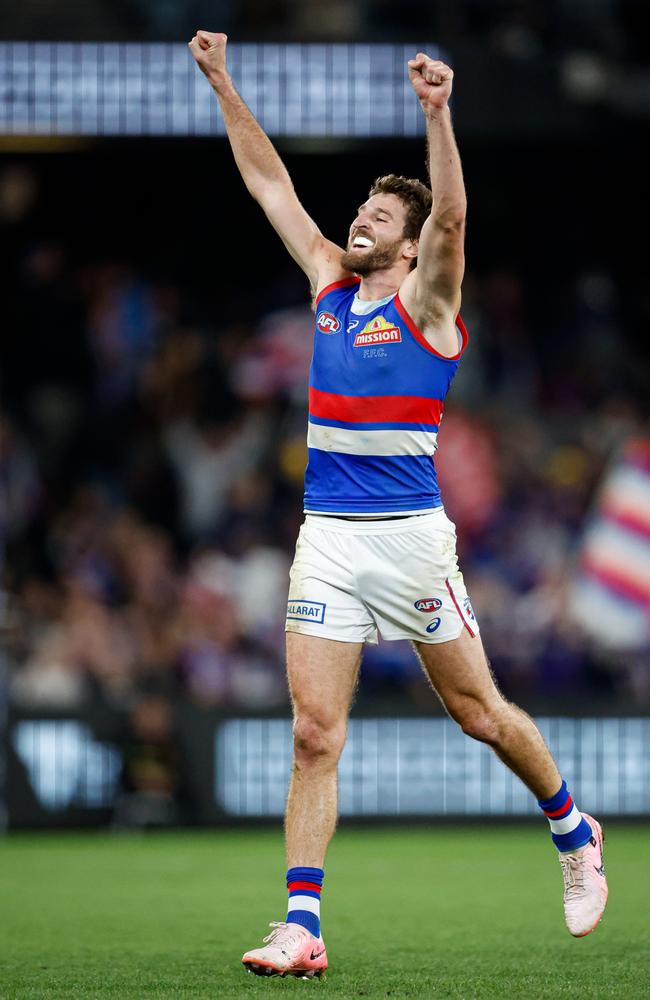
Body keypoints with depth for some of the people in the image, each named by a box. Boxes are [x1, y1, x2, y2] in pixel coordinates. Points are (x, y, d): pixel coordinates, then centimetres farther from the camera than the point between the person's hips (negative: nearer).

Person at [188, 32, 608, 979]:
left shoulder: (426, 303, -2)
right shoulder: (330, 284, 13)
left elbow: (450, 218, -21)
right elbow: (269, 181, 17)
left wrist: (437, 114, -33)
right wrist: (223, 85, 14)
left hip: (408, 536, -5)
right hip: (326, 537, 5)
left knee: (478, 711, 6)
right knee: (315, 734, -4)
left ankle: (574, 832, 31)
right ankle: (301, 927, -8)